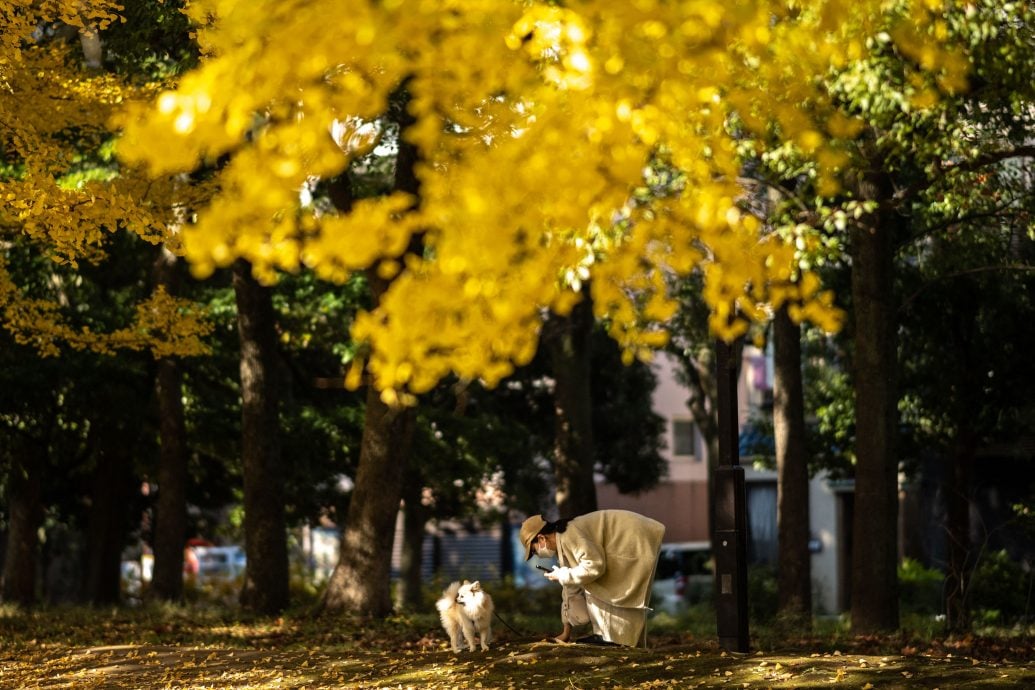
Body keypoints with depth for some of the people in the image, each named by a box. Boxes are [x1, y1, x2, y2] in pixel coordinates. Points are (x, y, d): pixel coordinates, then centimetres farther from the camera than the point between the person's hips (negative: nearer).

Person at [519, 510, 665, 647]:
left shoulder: (571, 536, -20)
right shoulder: (563, 543, 12)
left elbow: (594, 566, -29)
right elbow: (572, 589, 19)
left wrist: (562, 576, -15)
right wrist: (567, 631, 22)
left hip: (635, 541, -10)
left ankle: (612, 637, -5)